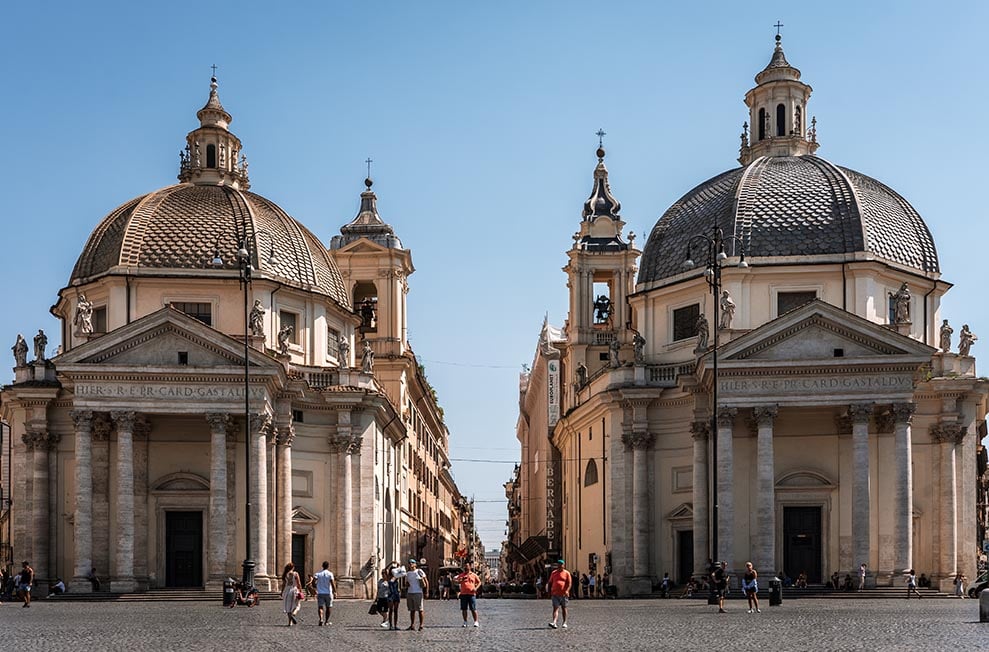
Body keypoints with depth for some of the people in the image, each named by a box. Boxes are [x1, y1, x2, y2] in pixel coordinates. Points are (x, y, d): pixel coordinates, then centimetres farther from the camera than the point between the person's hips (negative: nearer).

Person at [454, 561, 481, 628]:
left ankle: (476, 622, 4)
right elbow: (455, 580, 6)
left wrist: (476, 588, -4)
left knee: (473, 609, -3)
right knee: (464, 609, 4)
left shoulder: (474, 575, 8)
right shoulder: (462, 575, 10)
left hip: (471, 594, -2)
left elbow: (479, 582, 13)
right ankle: (465, 622, 13)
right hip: (463, 594, 2)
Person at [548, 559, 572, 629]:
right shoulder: (553, 573, 11)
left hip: (563, 594, -1)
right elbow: (550, 583, 15)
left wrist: (567, 590, -19)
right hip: (555, 594, 1)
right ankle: (554, 622, -20)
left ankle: (564, 623, 20)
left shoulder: (567, 573, 3)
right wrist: (549, 592, 7)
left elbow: (570, 583, -3)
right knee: (555, 608, -9)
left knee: (564, 608, 10)